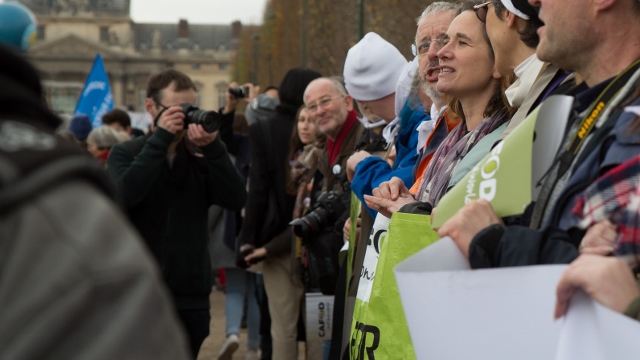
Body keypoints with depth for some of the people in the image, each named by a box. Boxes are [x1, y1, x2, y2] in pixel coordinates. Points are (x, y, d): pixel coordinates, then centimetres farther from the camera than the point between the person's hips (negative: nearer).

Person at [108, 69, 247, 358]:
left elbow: (236, 199, -8)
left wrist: (213, 148, -20)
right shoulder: (125, 153, 2)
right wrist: (160, 138, -17)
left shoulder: (200, 157, 7)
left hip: (192, 296, 3)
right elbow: (125, 195, -20)